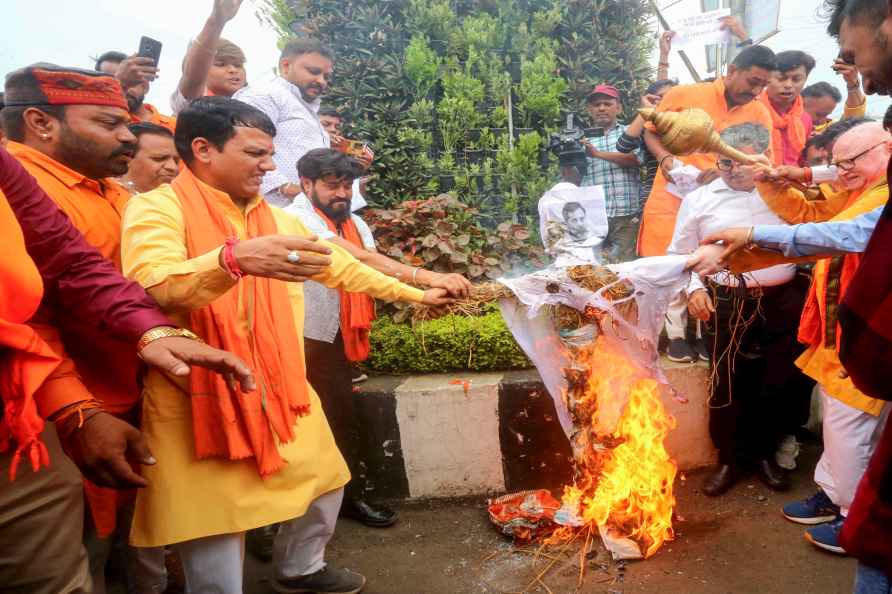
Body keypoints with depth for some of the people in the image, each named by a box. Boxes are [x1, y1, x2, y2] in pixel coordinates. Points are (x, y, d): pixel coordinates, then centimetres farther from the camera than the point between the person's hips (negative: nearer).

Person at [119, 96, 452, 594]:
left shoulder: (278, 220, 10)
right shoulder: (158, 208, -10)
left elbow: (343, 268, 18)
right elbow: (153, 288, -28)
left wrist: (418, 294, 21)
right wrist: (234, 258, -46)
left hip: (281, 390, 7)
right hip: (200, 400, -6)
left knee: (324, 479, 18)